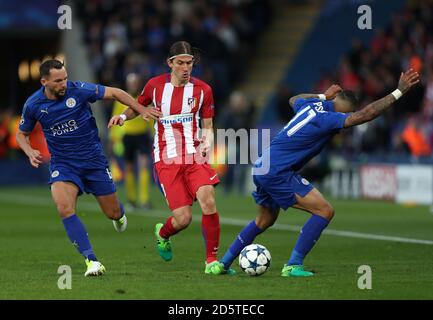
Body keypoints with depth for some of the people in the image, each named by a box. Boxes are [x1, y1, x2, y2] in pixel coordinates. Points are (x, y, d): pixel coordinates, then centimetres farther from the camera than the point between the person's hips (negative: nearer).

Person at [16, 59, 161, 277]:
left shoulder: (78, 90, -15)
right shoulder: (33, 105, -8)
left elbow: (114, 93, -5)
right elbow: (22, 134, 9)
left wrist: (142, 110, -9)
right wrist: (30, 153, -11)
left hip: (93, 160, 0)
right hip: (63, 164, 0)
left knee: (113, 213, 7)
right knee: (64, 208, -27)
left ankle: (118, 214, 48)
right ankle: (91, 260, -22)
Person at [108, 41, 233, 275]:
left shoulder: (202, 90, 3)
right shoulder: (155, 85, 1)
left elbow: (207, 127, 10)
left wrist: (207, 144, -11)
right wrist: (123, 116, -3)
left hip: (194, 157, 1)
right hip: (166, 160, -1)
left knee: (208, 201, -24)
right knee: (183, 218, -11)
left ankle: (212, 260, -9)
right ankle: (162, 234, 28)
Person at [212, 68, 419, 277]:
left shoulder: (311, 105, 9)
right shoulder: (327, 119, -17)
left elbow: (293, 100, 35)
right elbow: (364, 115, -26)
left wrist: (323, 95, 41)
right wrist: (399, 92, -23)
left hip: (262, 169, 10)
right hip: (278, 172, -10)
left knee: (265, 220, 29)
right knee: (324, 212, -9)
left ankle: (224, 263, 31)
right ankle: (293, 265, -7)